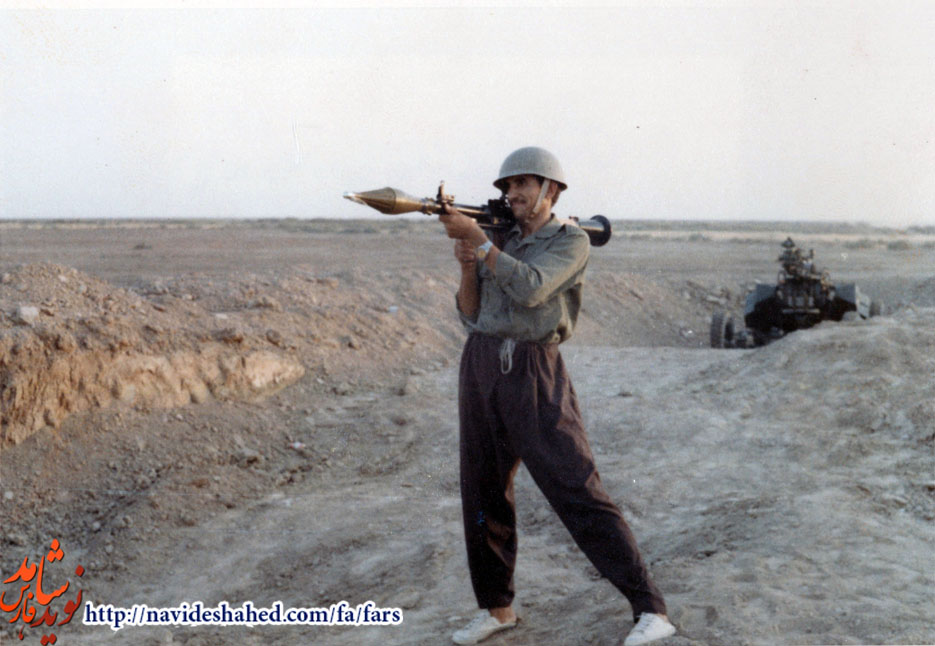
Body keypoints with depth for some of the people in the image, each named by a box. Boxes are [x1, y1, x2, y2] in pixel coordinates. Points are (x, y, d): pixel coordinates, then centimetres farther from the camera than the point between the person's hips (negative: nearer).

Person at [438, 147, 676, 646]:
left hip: (534, 375, -6)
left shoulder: (572, 241, -3)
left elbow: (530, 289, -20)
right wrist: (467, 266, -4)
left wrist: (475, 237, -19)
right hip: (480, 366, 6)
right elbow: (471, 315, 13)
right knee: (484, 494, 10)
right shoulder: (503, 244, 16)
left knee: (578, 493, -11)